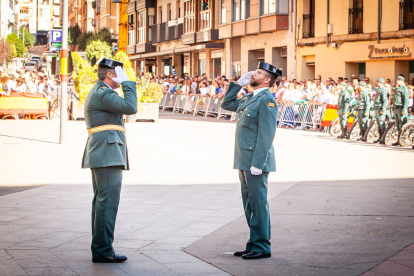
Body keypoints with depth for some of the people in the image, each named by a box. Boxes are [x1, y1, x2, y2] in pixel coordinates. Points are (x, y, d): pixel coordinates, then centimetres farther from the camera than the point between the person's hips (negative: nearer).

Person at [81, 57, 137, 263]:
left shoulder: (98, 92, 22)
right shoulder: (102, 93, -13)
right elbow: (130, 107, -20)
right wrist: (127, 83, -12)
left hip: (100, 155, 12)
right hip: (108, 155, -12)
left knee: (101, 202, 13)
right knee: (108, 202, -11)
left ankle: (99, 249, 17)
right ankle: (103, 250, -10)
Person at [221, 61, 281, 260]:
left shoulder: (267, 99, -13)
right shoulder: (249, 98, 15)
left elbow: (267, 134, -18)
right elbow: (226, 104, 28)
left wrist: (257, 163, -21)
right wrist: (238, 84, 15)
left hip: (256, 160, -9)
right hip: (244, 161, 9)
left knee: (258, 204, -4)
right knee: (250, 204, 14)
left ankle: (261, 247, 2)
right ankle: (254, 244, 21)